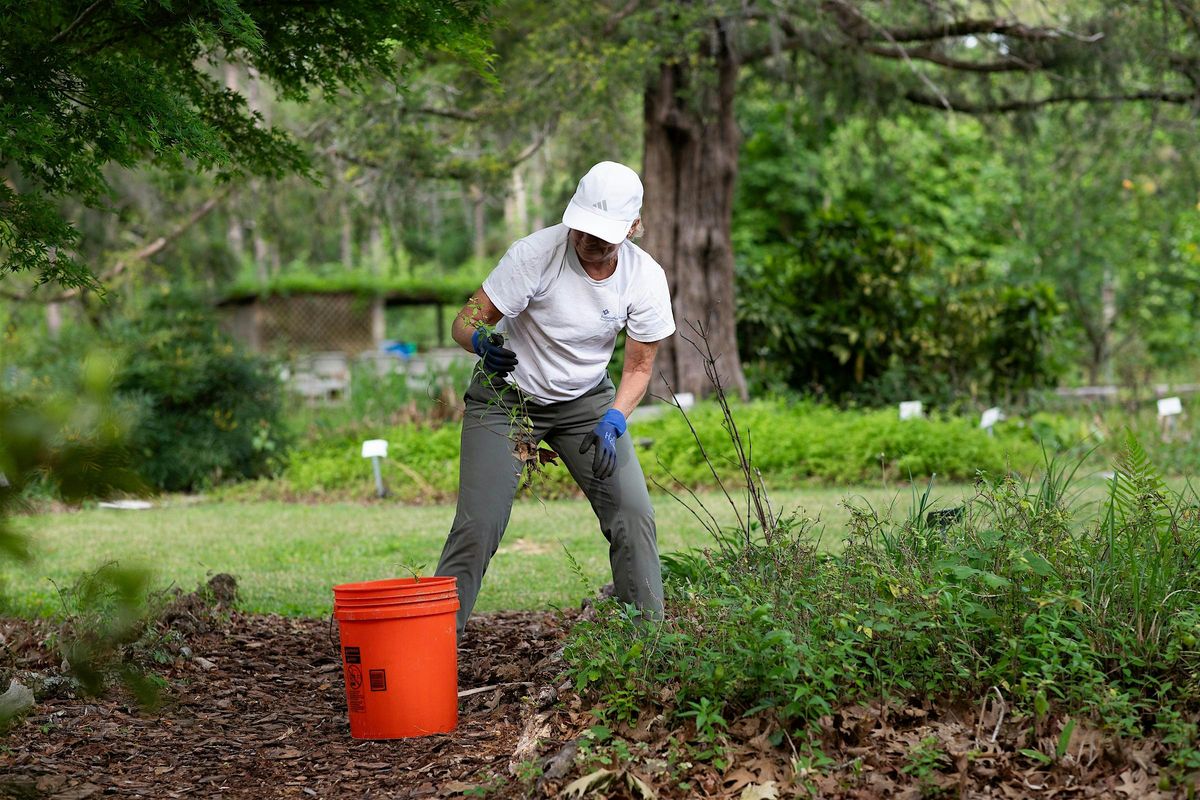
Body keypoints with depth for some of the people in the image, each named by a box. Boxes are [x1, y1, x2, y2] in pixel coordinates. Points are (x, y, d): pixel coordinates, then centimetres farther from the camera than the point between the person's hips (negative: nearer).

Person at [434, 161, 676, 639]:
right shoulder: (535, 253, -25)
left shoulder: (645, 278, -16)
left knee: (633, 514, -10)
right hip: (505, 396, -3)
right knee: (477, 526, -14)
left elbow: (639, 366, -5)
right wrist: (484, 342, -45)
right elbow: (465, 322, -22)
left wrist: (612, 421, -22)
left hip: (587, 400, 3)